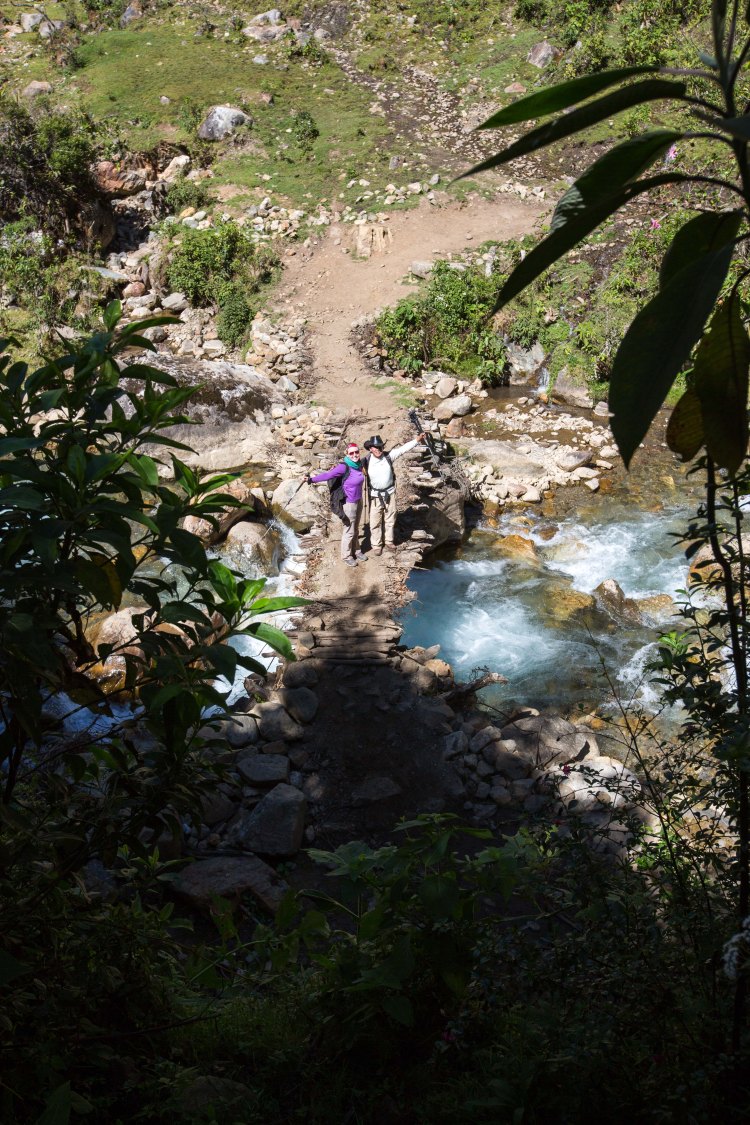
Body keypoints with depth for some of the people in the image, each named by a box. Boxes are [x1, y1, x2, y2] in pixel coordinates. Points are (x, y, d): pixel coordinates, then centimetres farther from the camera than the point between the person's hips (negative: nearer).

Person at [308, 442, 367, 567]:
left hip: (358, 501, 7)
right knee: (349, 531, 8)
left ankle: (356, 551, 40)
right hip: (349, 503, -7)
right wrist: (312, 480, -19)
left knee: (355, 529, 22)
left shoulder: (359, 464, -6)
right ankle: (346, 556, 26)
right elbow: (328, 475, -21)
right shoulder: (344, 467, -25)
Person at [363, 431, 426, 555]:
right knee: (375, 521, 4)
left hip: (390, 493, 2)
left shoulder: (388, 456, -8)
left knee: (390, 519, 15)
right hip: (375, 495, -2)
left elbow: (403, 449, -9)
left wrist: (417, 440, -14)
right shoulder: (366, 461, -13)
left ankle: (389, 542, 31)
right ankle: (376, 545, 18)